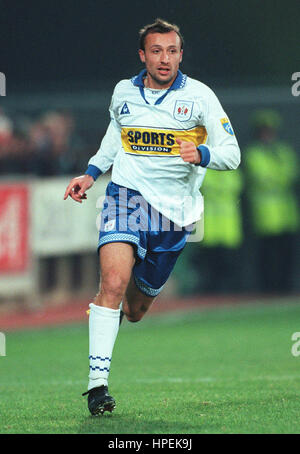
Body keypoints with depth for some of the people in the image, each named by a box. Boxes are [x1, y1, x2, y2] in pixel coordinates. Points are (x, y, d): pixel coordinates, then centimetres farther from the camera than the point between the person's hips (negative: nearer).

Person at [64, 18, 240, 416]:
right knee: (115, 280, -26)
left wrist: (201, 154, -24)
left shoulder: (199, 96, -3)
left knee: (134, 309, 10)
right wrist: (92, 173, 18)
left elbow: (231, 154, -4)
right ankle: (97, 381, -25)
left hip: (173, 211, 0)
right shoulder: (123, 92, 6)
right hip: (126, 195, 0)